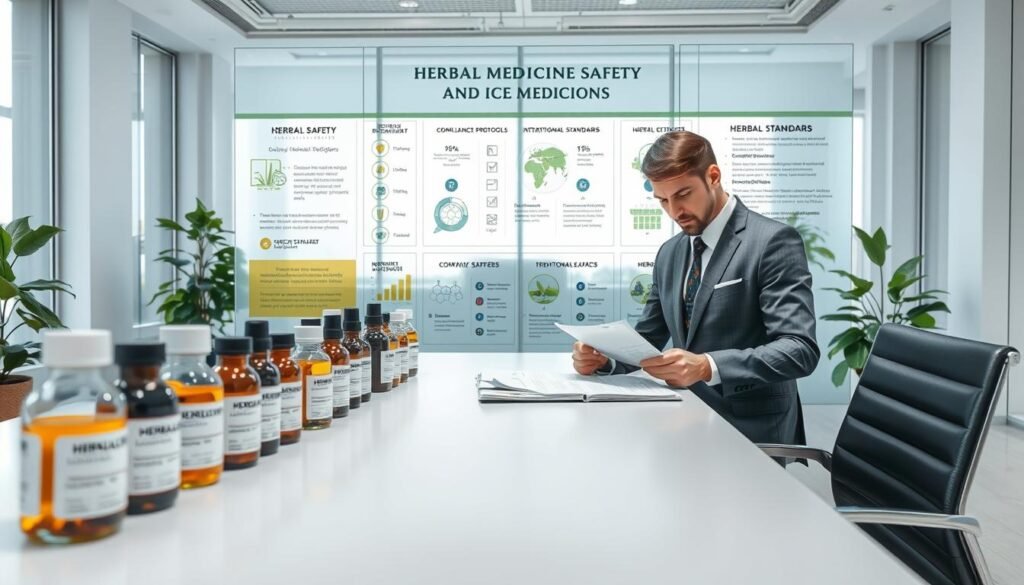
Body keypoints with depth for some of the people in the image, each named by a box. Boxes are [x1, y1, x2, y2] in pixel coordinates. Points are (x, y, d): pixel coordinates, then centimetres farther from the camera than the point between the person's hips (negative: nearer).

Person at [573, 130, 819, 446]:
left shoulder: (773, 241, -10)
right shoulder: (669, 253, 11)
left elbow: (800, 349, -19)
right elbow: (646, 341, 14)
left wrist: (707, 366, -33)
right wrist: (602, 356, -8)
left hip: (751, 432, -6)